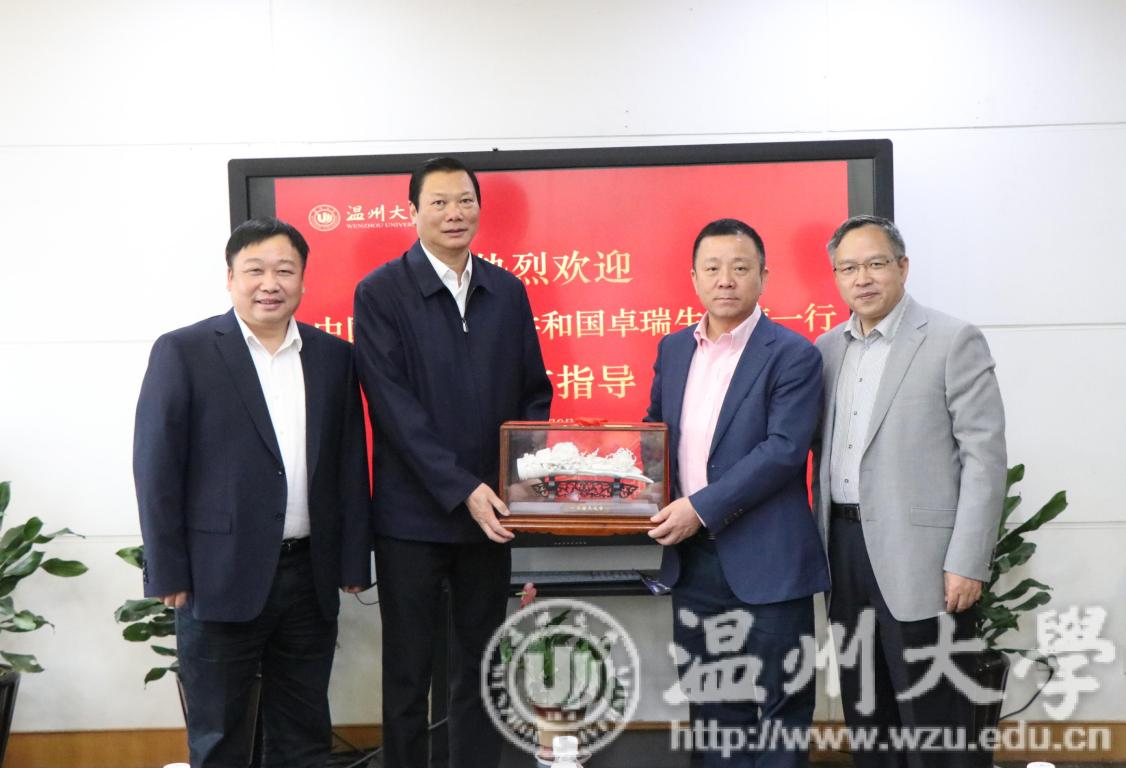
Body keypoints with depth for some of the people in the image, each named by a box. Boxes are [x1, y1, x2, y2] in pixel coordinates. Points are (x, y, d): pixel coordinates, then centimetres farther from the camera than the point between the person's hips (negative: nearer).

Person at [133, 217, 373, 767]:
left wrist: (354, 561, 5)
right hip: (220, 578, -3)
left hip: (311, 577, 4)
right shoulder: (182, 352, -5)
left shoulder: (333, 356, 6)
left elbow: (349, 466, 8)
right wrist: (168, 575, -9)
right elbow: (156, 469, -7)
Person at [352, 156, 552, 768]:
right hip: (412, 516, -3)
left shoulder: (508, 291, 7)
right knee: (407, 674, 9)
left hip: (489, 513, 4)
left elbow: (534, 392, 10)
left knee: (479, 668, 14)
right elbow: (394, 406, -13)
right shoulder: (380, 293, -6)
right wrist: (462, 489, -19)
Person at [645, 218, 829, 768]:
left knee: (779, 708, 6)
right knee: (710, 707, 16)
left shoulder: (792, 356, -9)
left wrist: (702, 508, -21)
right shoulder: (673, 349, 10)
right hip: (691, 559, 6)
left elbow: (784, 448, -17)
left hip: (766, 562, -6)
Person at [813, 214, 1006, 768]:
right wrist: (821, 543, 8)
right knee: (863, 703, 15)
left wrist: (966, 563, -15)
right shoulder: (827, 349, 10)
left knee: (929, 710, 3)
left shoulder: (954, 341, -6)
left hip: (917, 555, -5)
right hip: (844, 546, 6)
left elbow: (985, 456, -10)